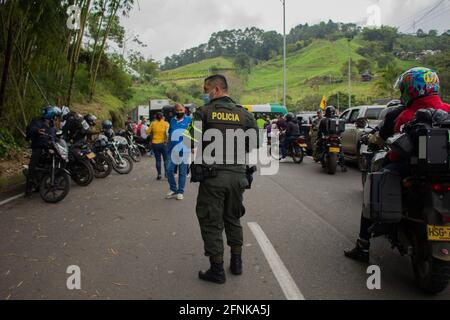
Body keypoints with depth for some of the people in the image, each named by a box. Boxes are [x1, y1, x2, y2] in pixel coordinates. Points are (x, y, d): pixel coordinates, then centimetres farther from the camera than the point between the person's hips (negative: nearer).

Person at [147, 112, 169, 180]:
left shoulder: (153, 123, 2)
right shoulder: (165, 123, -3)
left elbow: (148, 132, 2)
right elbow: (167, 132, -16)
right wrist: (166, 139, -3)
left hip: (155, 143, 2)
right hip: (163, 143, -2)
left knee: (158, 160, 8)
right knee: (166, 159, 8)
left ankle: (159, 174, 6)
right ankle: (166, 172, -3)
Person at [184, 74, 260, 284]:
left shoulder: (204, 112, -5)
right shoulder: (244, 114, 4)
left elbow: (192, 141, -8)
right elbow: (255, 143, 3)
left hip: (212, 175, -4)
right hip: (237, 174, 4)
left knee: (211, 222, 7)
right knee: (233, 219, 20)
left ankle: (217, 270, 14)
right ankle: (236, 263, 29)